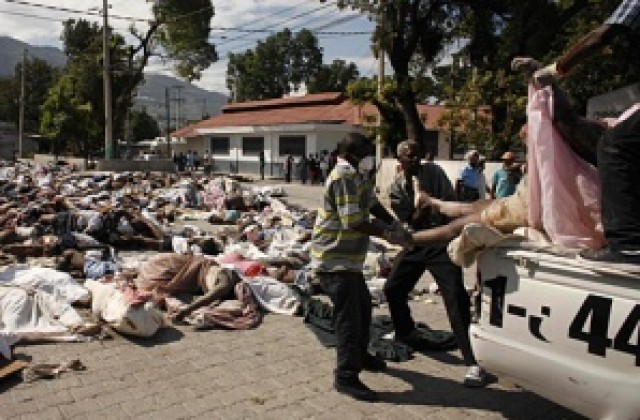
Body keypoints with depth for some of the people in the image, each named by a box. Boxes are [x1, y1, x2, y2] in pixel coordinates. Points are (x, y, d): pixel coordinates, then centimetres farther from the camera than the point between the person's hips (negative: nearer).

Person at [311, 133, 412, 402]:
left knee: (363, 306, 22)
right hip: (334, 259, -10)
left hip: (347, 258, 10)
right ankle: (346, 377, 2)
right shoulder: (343, 177, -19)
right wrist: (388, 234, -16)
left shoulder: (356, 177, 12)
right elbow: (352, 222, -24)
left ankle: (360, 354, 40)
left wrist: (395, 225, -2)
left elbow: (373, 205, 14)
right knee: (349, 316, -7)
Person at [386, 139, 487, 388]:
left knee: (456, 298, -16)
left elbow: (451, 202, -6)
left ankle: (472, 362, -12)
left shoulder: (433, 171, -3)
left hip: (441, 243, -4)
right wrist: (422, 207, -23)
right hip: (416, 244, 5)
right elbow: (409, 222, -7)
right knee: (392, 289, 11)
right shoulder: (396, 188, 3)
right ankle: (406, 333, 40)